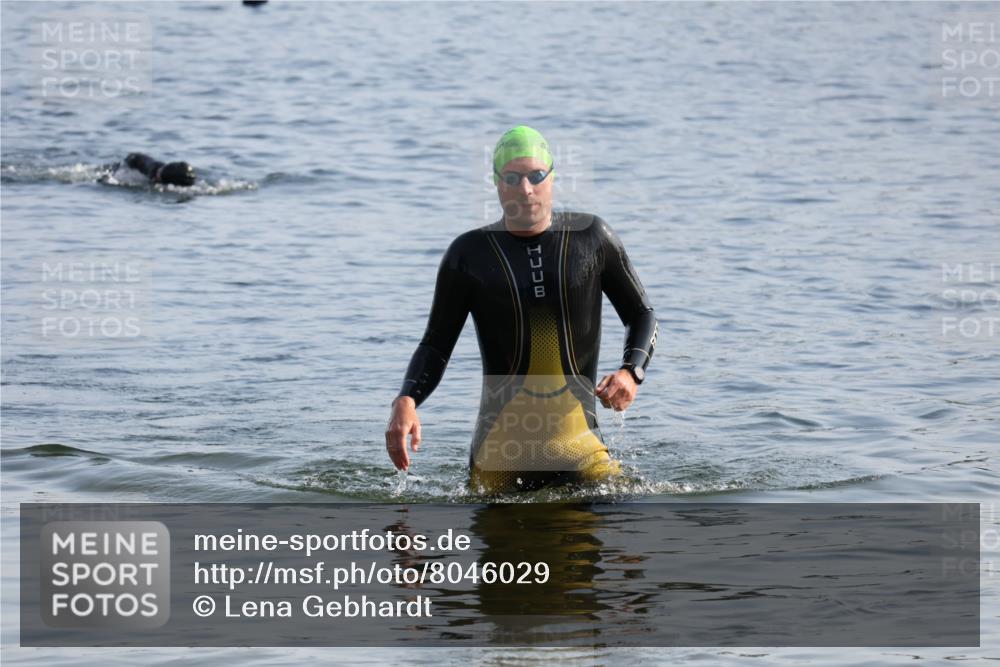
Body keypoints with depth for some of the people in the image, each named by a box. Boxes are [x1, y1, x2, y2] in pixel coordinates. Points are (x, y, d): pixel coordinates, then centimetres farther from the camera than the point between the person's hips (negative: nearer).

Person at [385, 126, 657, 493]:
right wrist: (406, 401, -14)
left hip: (576, 438, 0)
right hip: (499, 442, 0)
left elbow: (641, 315, 15)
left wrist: (631, 372, -5)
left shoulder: (591, 237, 5)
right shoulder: (469, 254, 3)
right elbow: (436, 346, 6)